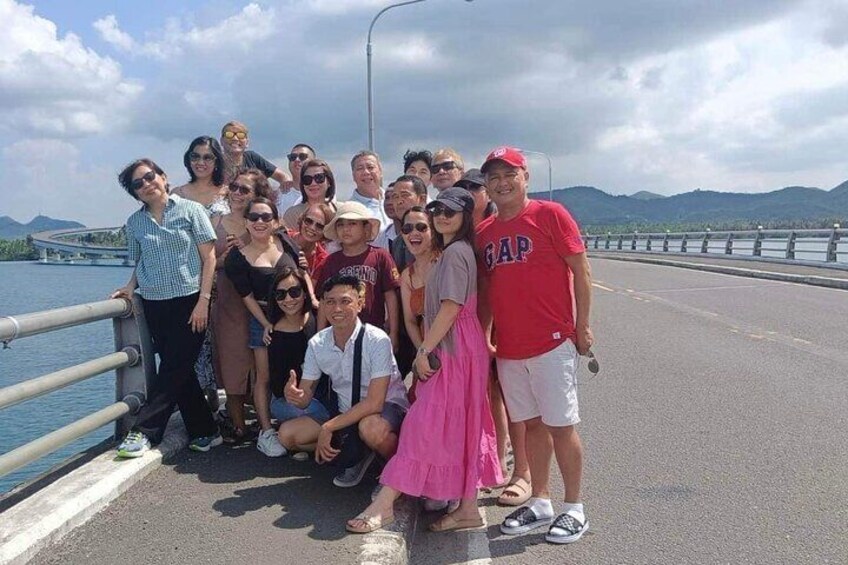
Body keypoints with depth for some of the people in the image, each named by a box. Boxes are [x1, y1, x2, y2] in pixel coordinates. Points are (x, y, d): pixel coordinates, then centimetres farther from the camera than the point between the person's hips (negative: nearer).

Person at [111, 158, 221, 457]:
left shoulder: (190, 210, -2)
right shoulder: (135, 222, 10)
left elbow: (209, 257, -4)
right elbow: (140, 263, 19)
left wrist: (203, 300, -11)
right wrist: (130, 287, -2)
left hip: (189, 301, -4)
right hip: (154, 305, 4)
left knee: (174, 368, -6)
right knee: (179, 370, 6)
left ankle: (143, 431, -2)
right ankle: (205, 432, 16)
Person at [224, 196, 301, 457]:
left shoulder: (285, 241, -1)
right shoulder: (238, 258, -8)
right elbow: (247, 296, -8)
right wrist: (266, 324, -13)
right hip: (264, 319, -3)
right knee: (265, 377, 0)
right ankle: (266, 431, 9)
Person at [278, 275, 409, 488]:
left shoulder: (377, 340, -23)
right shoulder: (317, 344, -7)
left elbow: (374, 403, -26)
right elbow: (306, 398, -2)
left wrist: (328, 427, -27)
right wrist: (295, 395, -28)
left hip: (387, 407, -6)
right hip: (346, 413, 6)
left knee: (371, 428, -40)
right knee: (287, 434, -7)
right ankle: (356, 454, 7)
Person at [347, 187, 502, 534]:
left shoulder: (456, 251, -12)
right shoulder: (451, 251, 20)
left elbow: (451, 306, -19)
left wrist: (425, 349, -16)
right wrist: (428, 347, 14)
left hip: (452, 347, -11)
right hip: (451, 346, 11)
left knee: (427, 422, -8)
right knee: (459, 425, 10)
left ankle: (384, 504, -4)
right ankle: (468, 508, 17)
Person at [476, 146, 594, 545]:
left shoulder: (550, 214, -5)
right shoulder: (484, 232, 10)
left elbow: (580, 270, -6)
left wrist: (582, 327, -7)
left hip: (552, 343, -5)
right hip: (508, 348, 5)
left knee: (561, 425, 2)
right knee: (532, 424, 14)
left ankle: (574, 509, 15)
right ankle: (540, 503, 26)